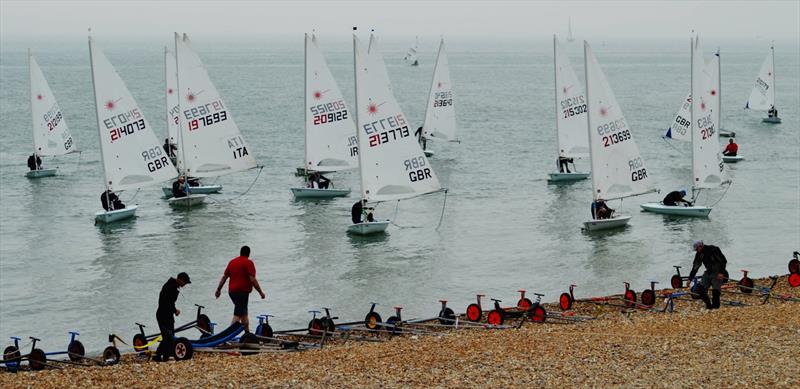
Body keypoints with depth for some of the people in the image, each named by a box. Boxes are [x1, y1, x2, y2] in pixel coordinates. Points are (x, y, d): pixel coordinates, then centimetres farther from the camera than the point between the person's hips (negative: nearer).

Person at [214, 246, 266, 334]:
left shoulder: (232, 262, 13)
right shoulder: (248, 263, -7)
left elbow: (224, 277, 13)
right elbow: (252, 280, -14)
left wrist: (218, 290, 19)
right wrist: (261, 292, -8)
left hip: (232, 291, 7)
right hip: (242, 291, -7)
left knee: (244, 313, 19)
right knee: (237, 315, -10)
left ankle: (247, 333, 22)